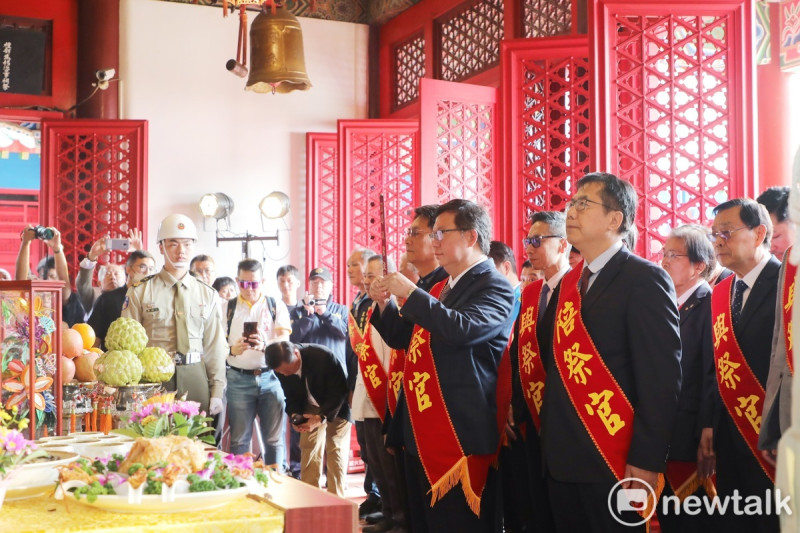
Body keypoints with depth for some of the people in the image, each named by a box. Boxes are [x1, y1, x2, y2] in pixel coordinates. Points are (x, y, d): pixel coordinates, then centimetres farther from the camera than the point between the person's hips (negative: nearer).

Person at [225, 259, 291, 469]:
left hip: (271, 378, 0)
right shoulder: (228, 308, 9)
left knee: (274, 439, 3)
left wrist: (265, 345, -26)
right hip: (239, 379, 0)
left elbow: (284, 340, -4)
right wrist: (232, 350, -19)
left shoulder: (276, 307, 8)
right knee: (239, 439, 2)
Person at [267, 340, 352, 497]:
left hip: (338, 404, -5)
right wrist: (295, 415, -26)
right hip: (312, 406, 5)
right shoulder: (282, 367, -19)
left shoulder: (324, 356, -36)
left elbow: (339, 391, -28)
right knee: (308, 447, 0)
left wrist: (320, 417, -36)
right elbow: (291, 396, -5)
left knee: (335, 448, -9)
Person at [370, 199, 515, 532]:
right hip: (421, 432, 8)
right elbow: (406, 340, 22)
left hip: (460, 433, -8)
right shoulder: (441, 288, 16)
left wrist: (410, 292, -20)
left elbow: (463, 329, -27)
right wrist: (385, 305, 6)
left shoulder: (493, 286, -9)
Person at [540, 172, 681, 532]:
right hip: (561, 459, 7)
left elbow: (661, 377, -15)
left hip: (615, 461, -7)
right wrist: (549, 442, 9)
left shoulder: (645, 279, -9)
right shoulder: (569, 282, 14)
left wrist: (647, 460, -18)